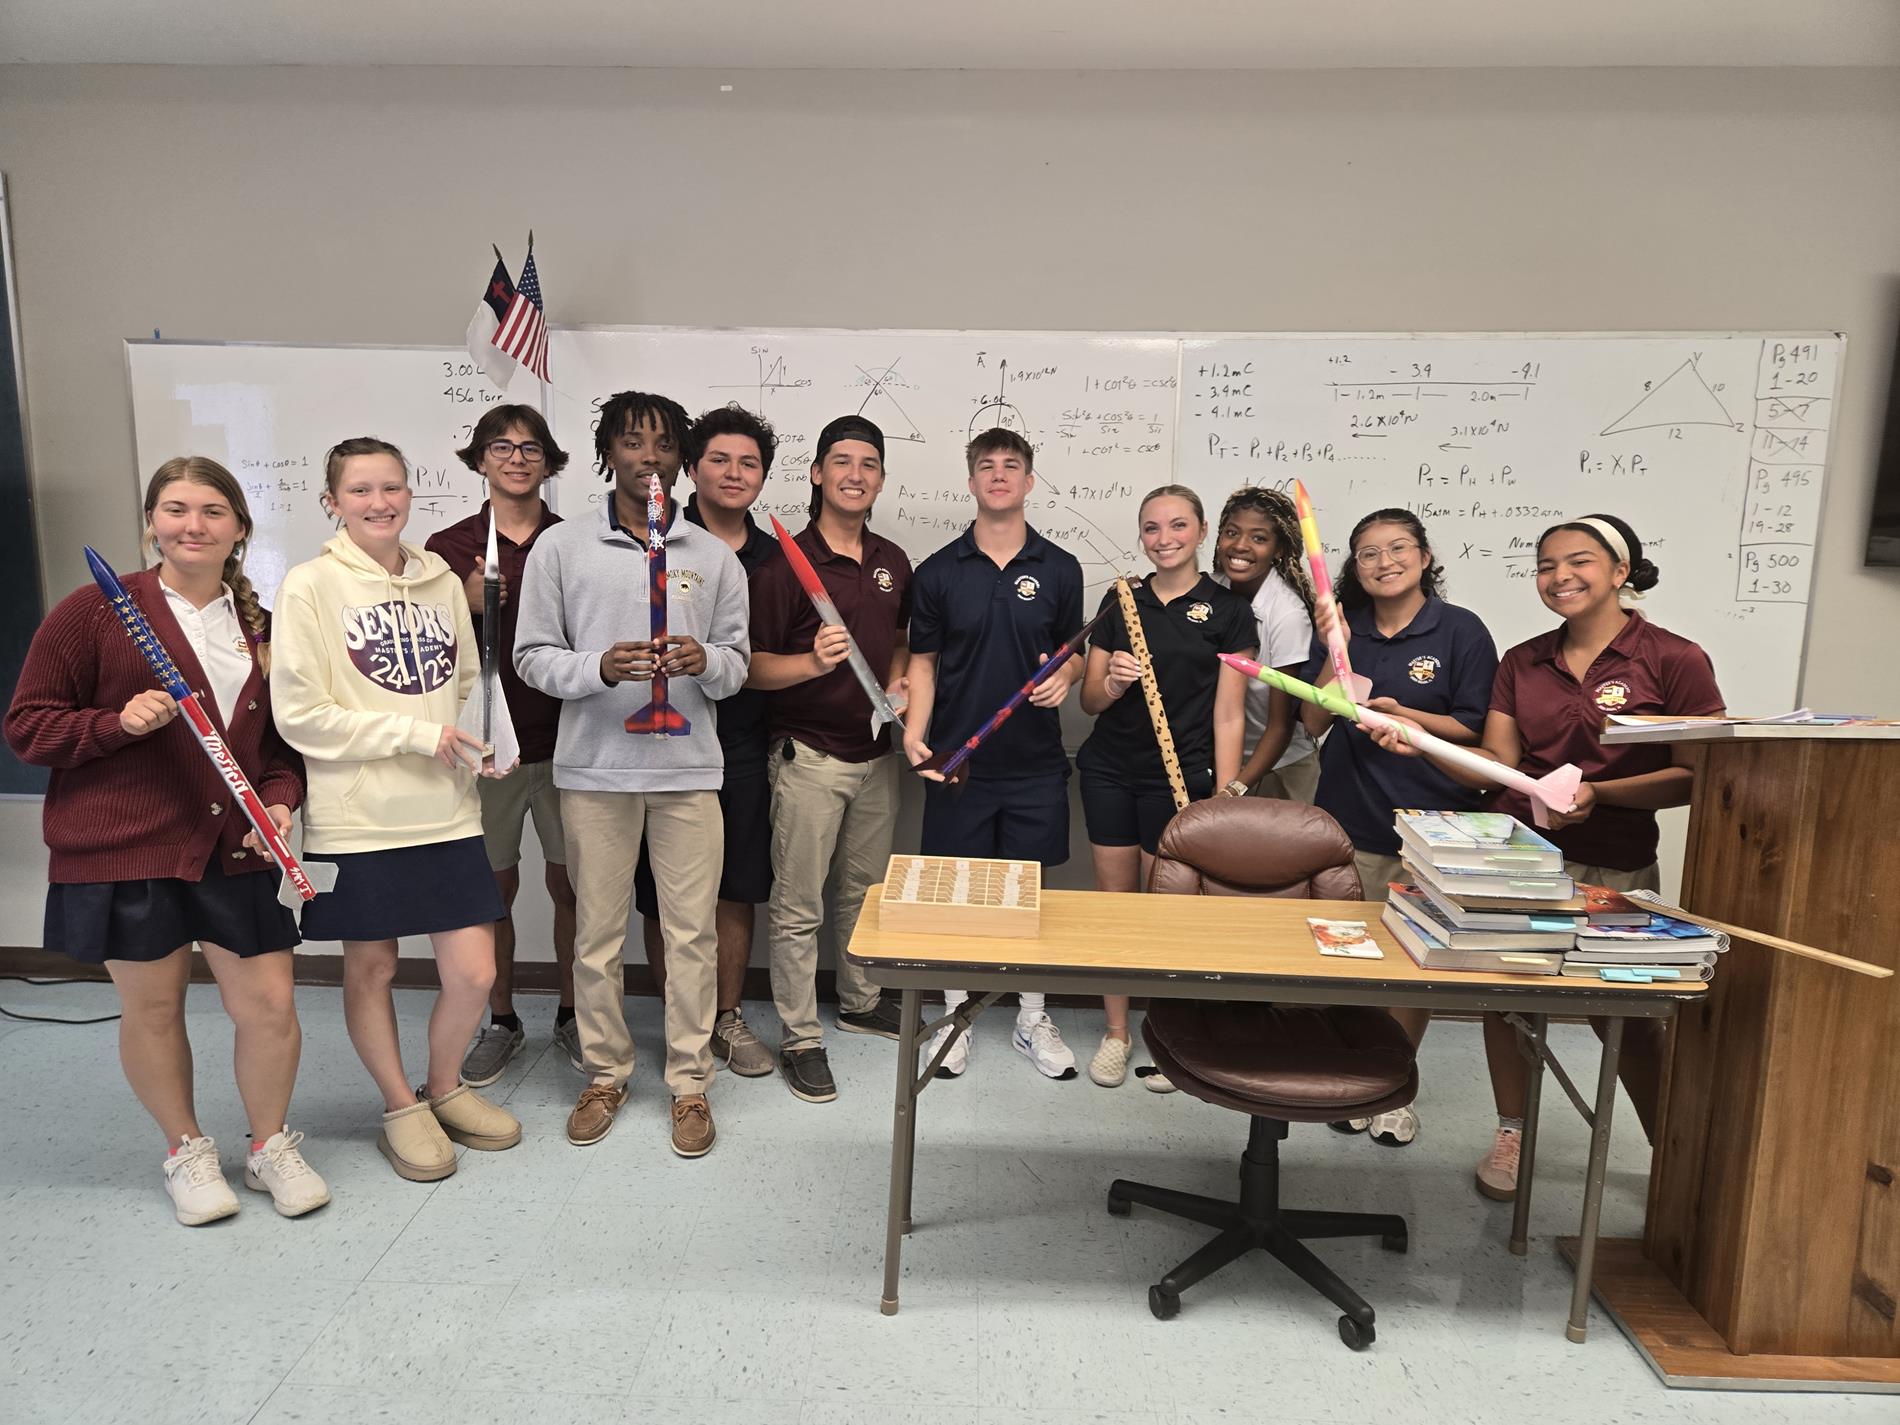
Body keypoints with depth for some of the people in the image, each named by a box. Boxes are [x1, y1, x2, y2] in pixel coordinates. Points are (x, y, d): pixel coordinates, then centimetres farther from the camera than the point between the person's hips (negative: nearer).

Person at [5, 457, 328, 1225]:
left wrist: (280, 798, -2)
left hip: (233, 850, 3)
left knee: (270, 1006, 2)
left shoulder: (259, 628, 9)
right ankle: (186, 1151, 34)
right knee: (152, 1009, 10)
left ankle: (271, 1144, 28)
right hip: (121, 849, -3)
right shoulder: (93, 612, -4)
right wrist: (119, 722, -19)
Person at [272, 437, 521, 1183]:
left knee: (474, 974, 4)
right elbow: (300, 716, -10)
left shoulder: (442, 582, 6)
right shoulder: (309, 587, -7)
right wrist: (419, 734, -15)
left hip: (446, 812, 3)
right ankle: (400, 1105, 35)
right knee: (369, 968, 12)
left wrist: (485, 742, -4)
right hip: (357, 819, -3)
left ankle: (444, 1085, 32)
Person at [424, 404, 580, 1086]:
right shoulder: (448, 549, 1)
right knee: (494, 888, 11)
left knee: (569, 884, 8)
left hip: (562, 744, 0)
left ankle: (571, 1014, 27)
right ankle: (501, 1021, 28)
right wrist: (470, 606, -16)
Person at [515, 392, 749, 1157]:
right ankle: (605, 1074, 27)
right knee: (597, 931, 9)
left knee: (692, 931, 5)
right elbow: (533, 656, 2)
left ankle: (690, 1082, 19)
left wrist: (705, 661, -15)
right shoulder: (561, 547, 4)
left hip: (688, 765, 1)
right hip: (595, 765, 0)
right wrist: (599, 667, -17)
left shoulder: (714, 556, 7)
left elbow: (738, 662, 8)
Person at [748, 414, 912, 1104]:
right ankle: (799, 1038, 15)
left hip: (876, 752, 6)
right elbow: (752, 666, -12)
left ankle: (860, 1000, 39)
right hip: (808, 756, -6)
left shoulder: (892, 562, 8)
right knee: (799, 905, 2)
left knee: (865, 888, 20)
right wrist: (812, 663, -30)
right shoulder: (785, 565, -11)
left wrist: (897, 684, 1)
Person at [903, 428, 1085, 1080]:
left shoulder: (1059, 569, 3)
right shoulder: (938, 572, 1)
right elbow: (923, 660, 4)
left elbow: (1074, 654, 12)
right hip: (957, 758, 0)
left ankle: (1033, 1020, 26)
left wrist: (1064, 676, -11)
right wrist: (915, 731, -10)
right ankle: (955, 1018, 25)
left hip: (1035, 762, 1)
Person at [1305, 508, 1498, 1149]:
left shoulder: (1461, 630, -2)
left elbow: (1476, 730, -3)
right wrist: (1336, 654, -10)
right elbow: (1315, 722, 3)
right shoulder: (1340, 627, 7)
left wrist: (1404, 716, -18)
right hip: (1347, 819, 3)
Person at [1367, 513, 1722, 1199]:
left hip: (1614, 868, -4)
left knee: (1625, 1017, 1)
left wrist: (1598, 793, -21)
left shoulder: (1673, 660, -5)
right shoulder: (1522, 662, 8)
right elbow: (1497, 763, 5)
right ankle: (1512, 1133, 28)